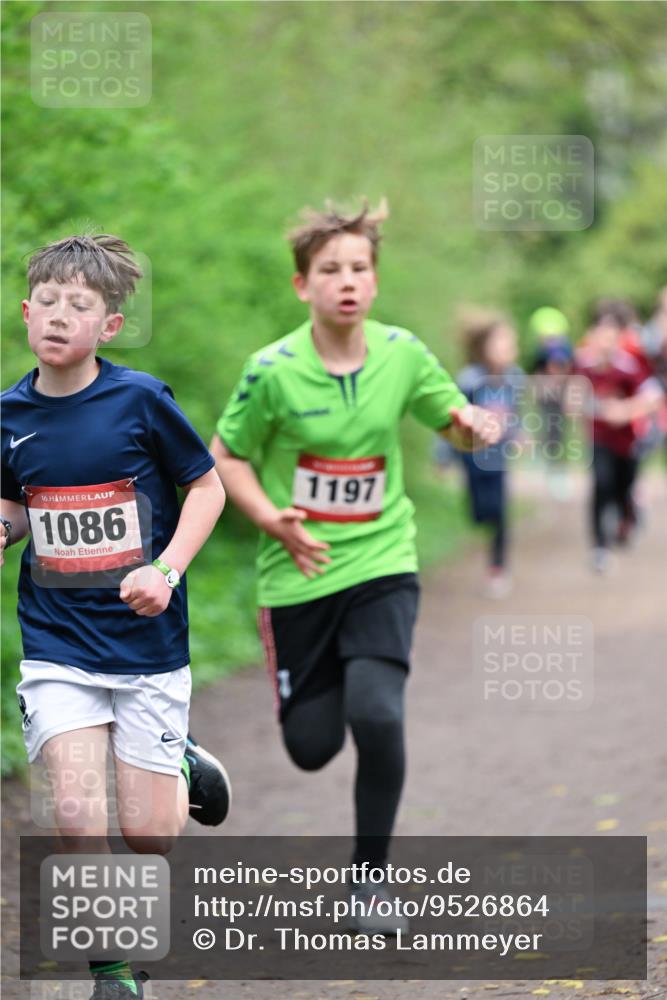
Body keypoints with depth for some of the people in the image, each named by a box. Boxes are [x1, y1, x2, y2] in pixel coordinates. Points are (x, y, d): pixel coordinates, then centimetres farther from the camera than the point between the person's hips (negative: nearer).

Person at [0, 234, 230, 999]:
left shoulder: (140, 399, -9)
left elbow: (207, 485, 0)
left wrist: (165, 570, -13)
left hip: (146, 642, -2)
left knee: (145, 832, 1)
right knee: (77, 814, -13)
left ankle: (180, 769, 37)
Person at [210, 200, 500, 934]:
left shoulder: (402, 354, -6)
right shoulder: (273, 371, -13)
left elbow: (452, 419, 11)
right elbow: (226, 456, -1)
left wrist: (470, 427, -13)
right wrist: (271, 518, -17)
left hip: (381, 563, 1)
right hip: (299, 572, 0)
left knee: (377, 716, -20)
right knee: (312, 747, 5)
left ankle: (369, 878, 0)